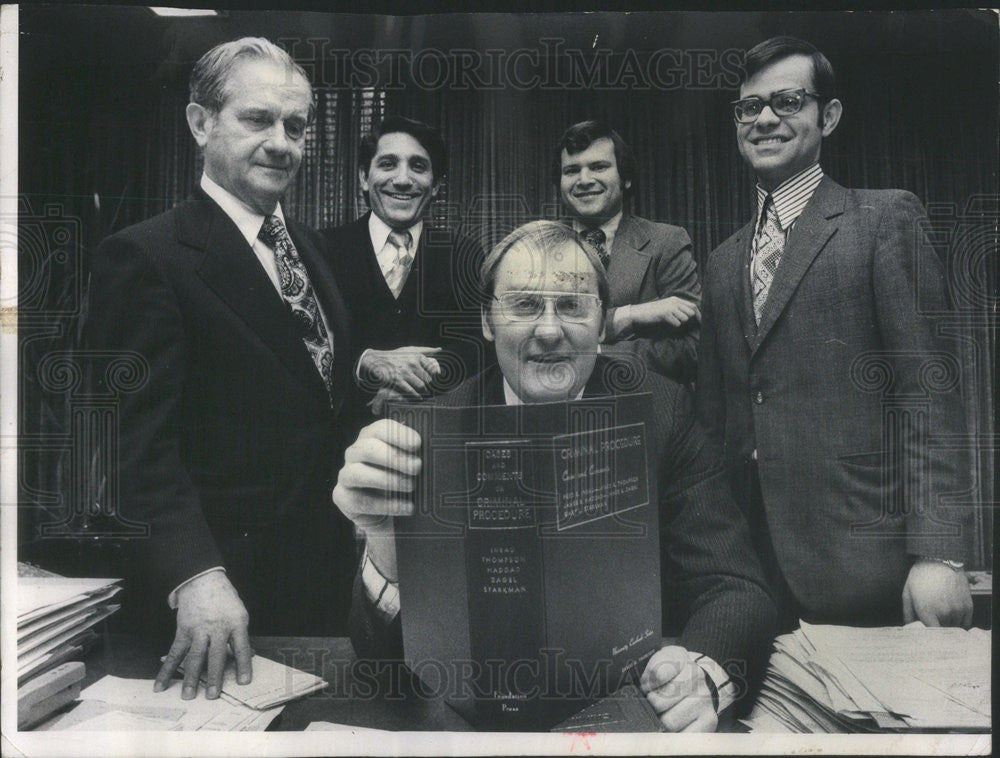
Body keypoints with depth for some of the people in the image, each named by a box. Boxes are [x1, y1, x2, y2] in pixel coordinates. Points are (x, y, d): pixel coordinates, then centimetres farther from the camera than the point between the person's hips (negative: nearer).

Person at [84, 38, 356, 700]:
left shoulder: (310, 245, 11)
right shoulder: (145, 257, -15)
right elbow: (141, 441, -21)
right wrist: (196, 577, -30)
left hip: (328, 571, 7)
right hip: (224, 594, -7)